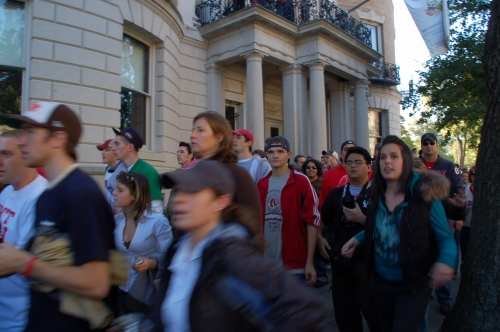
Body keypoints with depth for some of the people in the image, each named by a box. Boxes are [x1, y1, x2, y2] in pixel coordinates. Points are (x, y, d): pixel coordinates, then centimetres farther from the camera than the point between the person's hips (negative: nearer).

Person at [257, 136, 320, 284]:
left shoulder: (301, 181, -7)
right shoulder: (261, 185, 8)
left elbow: (312, 221, -9)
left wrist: (310, 261, -11)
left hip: (295, 264, -4)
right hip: (266, 263, 5)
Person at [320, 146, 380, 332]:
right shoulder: (336, 194, 9)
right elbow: (322, 221, 16)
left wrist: (362, 218, -21)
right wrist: (319, 239, 1)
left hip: (368, 262, -4)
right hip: (340, 262, 5)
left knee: (374, 315, 5)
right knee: (344, 316, 16)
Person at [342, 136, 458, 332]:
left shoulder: (426, 197, -16)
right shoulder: (377, 197, -3)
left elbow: (446, 239, -11)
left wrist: (446, 261, -30)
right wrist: (357, 239, -2)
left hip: (413, 286, -5)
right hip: (380, 282, 5)